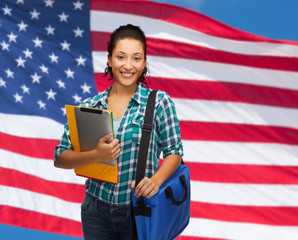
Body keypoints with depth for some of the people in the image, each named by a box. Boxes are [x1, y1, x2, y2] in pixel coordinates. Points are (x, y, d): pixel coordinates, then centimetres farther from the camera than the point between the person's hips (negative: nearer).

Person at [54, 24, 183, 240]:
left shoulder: (159, 102, -4)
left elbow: (174, 151, -2)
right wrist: (96, 155, -19)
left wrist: (156, 180, -21)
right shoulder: (89, 106, 0)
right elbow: (60, 158, -2)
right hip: (96, 211, 2)